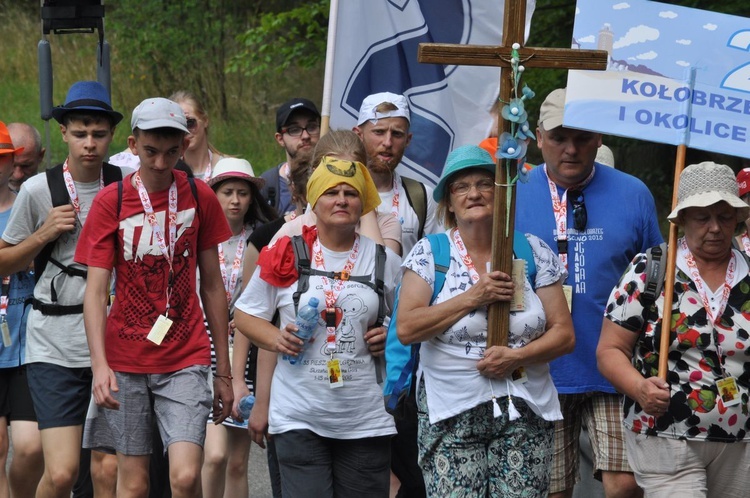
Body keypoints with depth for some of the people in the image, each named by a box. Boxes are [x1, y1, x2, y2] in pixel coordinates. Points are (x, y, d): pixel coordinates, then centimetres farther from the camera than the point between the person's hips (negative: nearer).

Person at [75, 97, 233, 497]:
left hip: (186, 361, 0)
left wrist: (223, 370, 9)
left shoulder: (200, 197, 2)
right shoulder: (111, 202, -2)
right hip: (126, 362, 0)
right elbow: (96, 291, -6)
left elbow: (212, 286, 9)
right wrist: (99, 365, -20)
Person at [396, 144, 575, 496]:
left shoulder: (533, 252, 8)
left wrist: (517, 356, -11)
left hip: (524, 413, 1)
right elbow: (407, 329, -7)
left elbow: (564, 334, 6)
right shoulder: (429, 253, 5)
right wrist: (473, 297, -10)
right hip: (451, 415, -1)